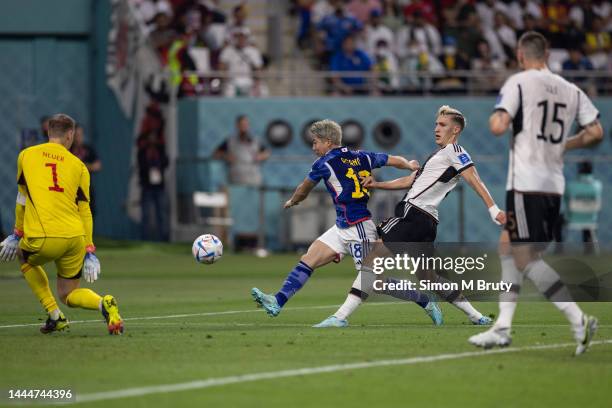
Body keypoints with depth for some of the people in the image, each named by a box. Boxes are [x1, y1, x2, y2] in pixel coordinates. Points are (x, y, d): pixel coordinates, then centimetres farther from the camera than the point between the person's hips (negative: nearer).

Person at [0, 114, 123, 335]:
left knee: (26, 260, 33)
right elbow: (85, 212, 10)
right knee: (69, 294, 19)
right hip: (75, 238, 2)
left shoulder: (26, 156, 11)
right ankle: (103, 303, -13)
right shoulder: (78, 166, 12)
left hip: (42, 238, -2)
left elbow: (22, 200, 20)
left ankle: (54, 315, 18)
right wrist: (89, 252, 10)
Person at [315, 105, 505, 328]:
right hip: (426, 222, 10)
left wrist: (493, 209, -22)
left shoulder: (453, 151, -2)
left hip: (413, 215, -10)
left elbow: (475, 181, -12)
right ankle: (477, 317, 18)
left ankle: (341, 316, -19)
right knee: (427, 275, 17)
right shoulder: (439, 154, 27)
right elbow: (411, 180, 31)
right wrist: (378, 184, 24)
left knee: (373, 260, -13)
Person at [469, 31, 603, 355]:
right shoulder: (570, 90, 9)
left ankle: (579, 320, -19)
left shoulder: (518, 83, -7)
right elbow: (595, 132, 4)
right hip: (555, 185, 7)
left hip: (526, 183, -7)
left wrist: (493, 118, 6)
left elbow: (498, 126, -18)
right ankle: (502, 328, 15)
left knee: (527, 259, -7)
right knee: (507, 245, 18)